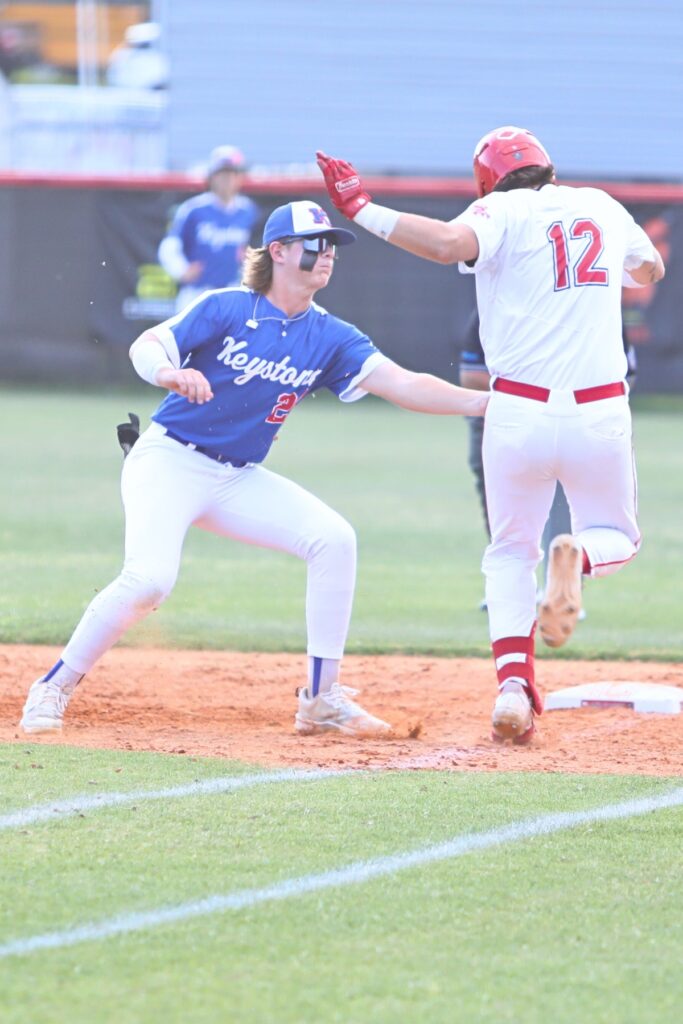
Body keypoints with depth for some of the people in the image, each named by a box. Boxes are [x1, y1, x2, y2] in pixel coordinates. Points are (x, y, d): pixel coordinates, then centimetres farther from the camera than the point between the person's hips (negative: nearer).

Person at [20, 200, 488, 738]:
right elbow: (147, 345, -20)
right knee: (150, 578, -27)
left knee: (333, 538, -12)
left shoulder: (329, 338, 0)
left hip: (238, 480, 5)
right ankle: (54, 689, -9)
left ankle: (322, 698, -4)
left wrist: (482, 401, -22)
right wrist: (169, 372, -44)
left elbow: (403, 385, -8)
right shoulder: (227, 309, -11)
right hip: (169, 462, -5)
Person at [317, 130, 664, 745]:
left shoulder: (502, 212, -2)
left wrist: (361, 209, -18)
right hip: (601, 413, 2)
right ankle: (578, 556, -14)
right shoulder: (603, 208, 12)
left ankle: (514, 683, -4)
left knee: (511, 552, 18)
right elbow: (651, 269, 32)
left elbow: (449, 243, -25)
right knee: (617, 536, 24)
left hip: (519, 411, -2)